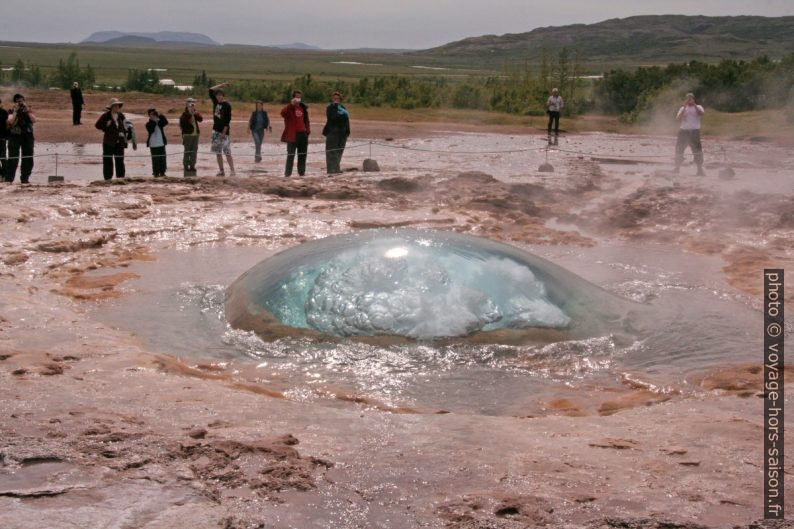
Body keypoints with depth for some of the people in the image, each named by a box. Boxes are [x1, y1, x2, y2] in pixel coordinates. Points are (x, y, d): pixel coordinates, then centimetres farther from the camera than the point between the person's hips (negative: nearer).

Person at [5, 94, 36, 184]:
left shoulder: (28, 110, 10)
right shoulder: (12, 111, 4)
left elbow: (34, 120, -7)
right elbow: (10, 121, -14)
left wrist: (27, 110, -12)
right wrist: (15, 111, -14)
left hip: (27, 136, 3)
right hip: (15, 136, -2)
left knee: (28, 159, 3)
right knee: (13, 159, -8)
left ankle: (25, 178, 13)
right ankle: (9, 179, -6)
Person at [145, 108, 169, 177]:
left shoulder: (160, 122, 9)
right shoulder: (149, 124, 1)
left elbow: (166, 122, -10)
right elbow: (151, 130, -17)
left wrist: (160, 115, -17)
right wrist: (153, 121, -17)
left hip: (161, 143, 3)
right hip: (153, 145, -3)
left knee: (162, 158, 3)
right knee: (155, 159, -3)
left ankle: (162, 172, 10)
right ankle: (156, 172, 2)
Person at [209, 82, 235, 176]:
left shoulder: (227, 105, -11)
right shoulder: (216, 102, 10)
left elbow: (228, 120, -16)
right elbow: (211, 90, 17)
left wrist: (224, 132, -20)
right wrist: (221, 85, 12)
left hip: (223, 131, -8)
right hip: (216, 131, 8)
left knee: (227, 152, -8)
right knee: (218, 152, 8)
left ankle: (232, 170, -6)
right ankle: (221, 171, 12)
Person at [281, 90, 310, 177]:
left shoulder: (303, 107, 14)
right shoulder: (289, 107, -5)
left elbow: (306, 120, 22)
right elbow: (283, 113, -27)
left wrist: (308, 130, 11)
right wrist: (291, 104, -33)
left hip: (302, 135, 6)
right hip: (292, 135, -6)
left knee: (302, 155, 10)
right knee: (291, 155, -6)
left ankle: (302, 172, 19)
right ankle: (287, 173, -3)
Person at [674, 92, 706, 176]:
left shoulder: (698, 107, 7)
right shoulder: (683, 108, 12)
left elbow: (701, 113, -16)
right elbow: (678, 118, -4)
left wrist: (694, 104, -17)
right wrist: (684, 107, -8)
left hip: (694, 131, -2)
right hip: (683, 131, 2)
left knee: (697, 150, -7)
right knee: (679, 150, 5)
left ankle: (700, 170, -3)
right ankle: (677, 168, 17)